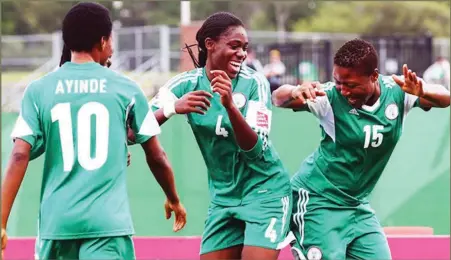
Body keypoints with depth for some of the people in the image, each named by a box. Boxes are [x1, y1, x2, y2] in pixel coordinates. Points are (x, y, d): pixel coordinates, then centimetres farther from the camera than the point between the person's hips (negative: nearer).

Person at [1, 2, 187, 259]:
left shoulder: (38, 90, 4)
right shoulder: (125, 88, 3)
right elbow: (156, 156, 10)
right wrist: (173, 199, 28)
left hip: (56, 220, 2)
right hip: (108, 221, -2)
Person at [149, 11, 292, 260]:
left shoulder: (254, 83, -12)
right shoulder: (186, 84, -7)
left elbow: (256, 150, -20)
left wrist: (230, 106, -35)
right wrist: (172, 108, -34)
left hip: (265, 191, -3)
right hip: (223, 196, 3)